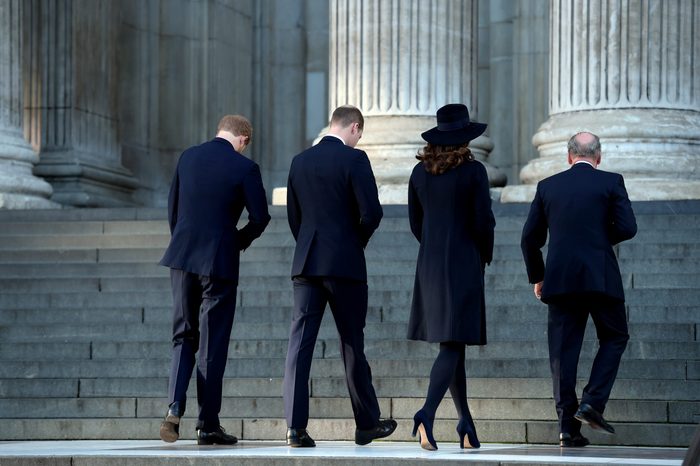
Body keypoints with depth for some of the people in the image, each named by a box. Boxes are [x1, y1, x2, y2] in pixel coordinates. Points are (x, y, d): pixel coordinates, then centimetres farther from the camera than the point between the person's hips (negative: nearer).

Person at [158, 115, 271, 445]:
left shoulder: (188, 157, 5)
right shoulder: (244, 168, -9)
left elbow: (172, 207, 10)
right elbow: (260, 217, -7)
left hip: (182, 257, 4)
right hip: (219, 261, -4)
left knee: (183, 337, 14)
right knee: (213, 343, 4)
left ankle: (174, 408, -4)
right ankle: (208, 424, 8)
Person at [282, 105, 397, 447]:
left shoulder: (300, 162, 9)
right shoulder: (354, 159, -8)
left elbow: (293, 215, 13)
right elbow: (371, 212, -13)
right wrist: (358, 241, 6)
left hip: (306, 263, 4)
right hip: (345, 264, -4)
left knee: (300, 342, -1)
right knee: (352, 343, 6)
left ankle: (295, 426, -8)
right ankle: (366, 424, 17)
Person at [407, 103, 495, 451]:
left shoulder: (420, 172, 4)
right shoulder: (473, 172, -10)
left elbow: (416, 222, 10)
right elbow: (484, 222, -10)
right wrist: (485, 256, 8)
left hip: (430, 263, 5)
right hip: (464, 263, -5)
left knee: (452, 343, 14)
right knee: (452, 346, -8)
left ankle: (466, 423, 19)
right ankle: (427, 413, -27)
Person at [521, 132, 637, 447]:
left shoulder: (547, 186, 10)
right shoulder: (611, 182, 2)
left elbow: (530, 238, 9)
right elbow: (627, 227, -6)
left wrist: (537, 277, 21)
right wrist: (601, 237, 13)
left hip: (559, 279, 3)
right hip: (601, 278, -2)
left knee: (563, 350, 4)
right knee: (614, 338, 14)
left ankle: (568, 427, 1)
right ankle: (592, 403, -4)